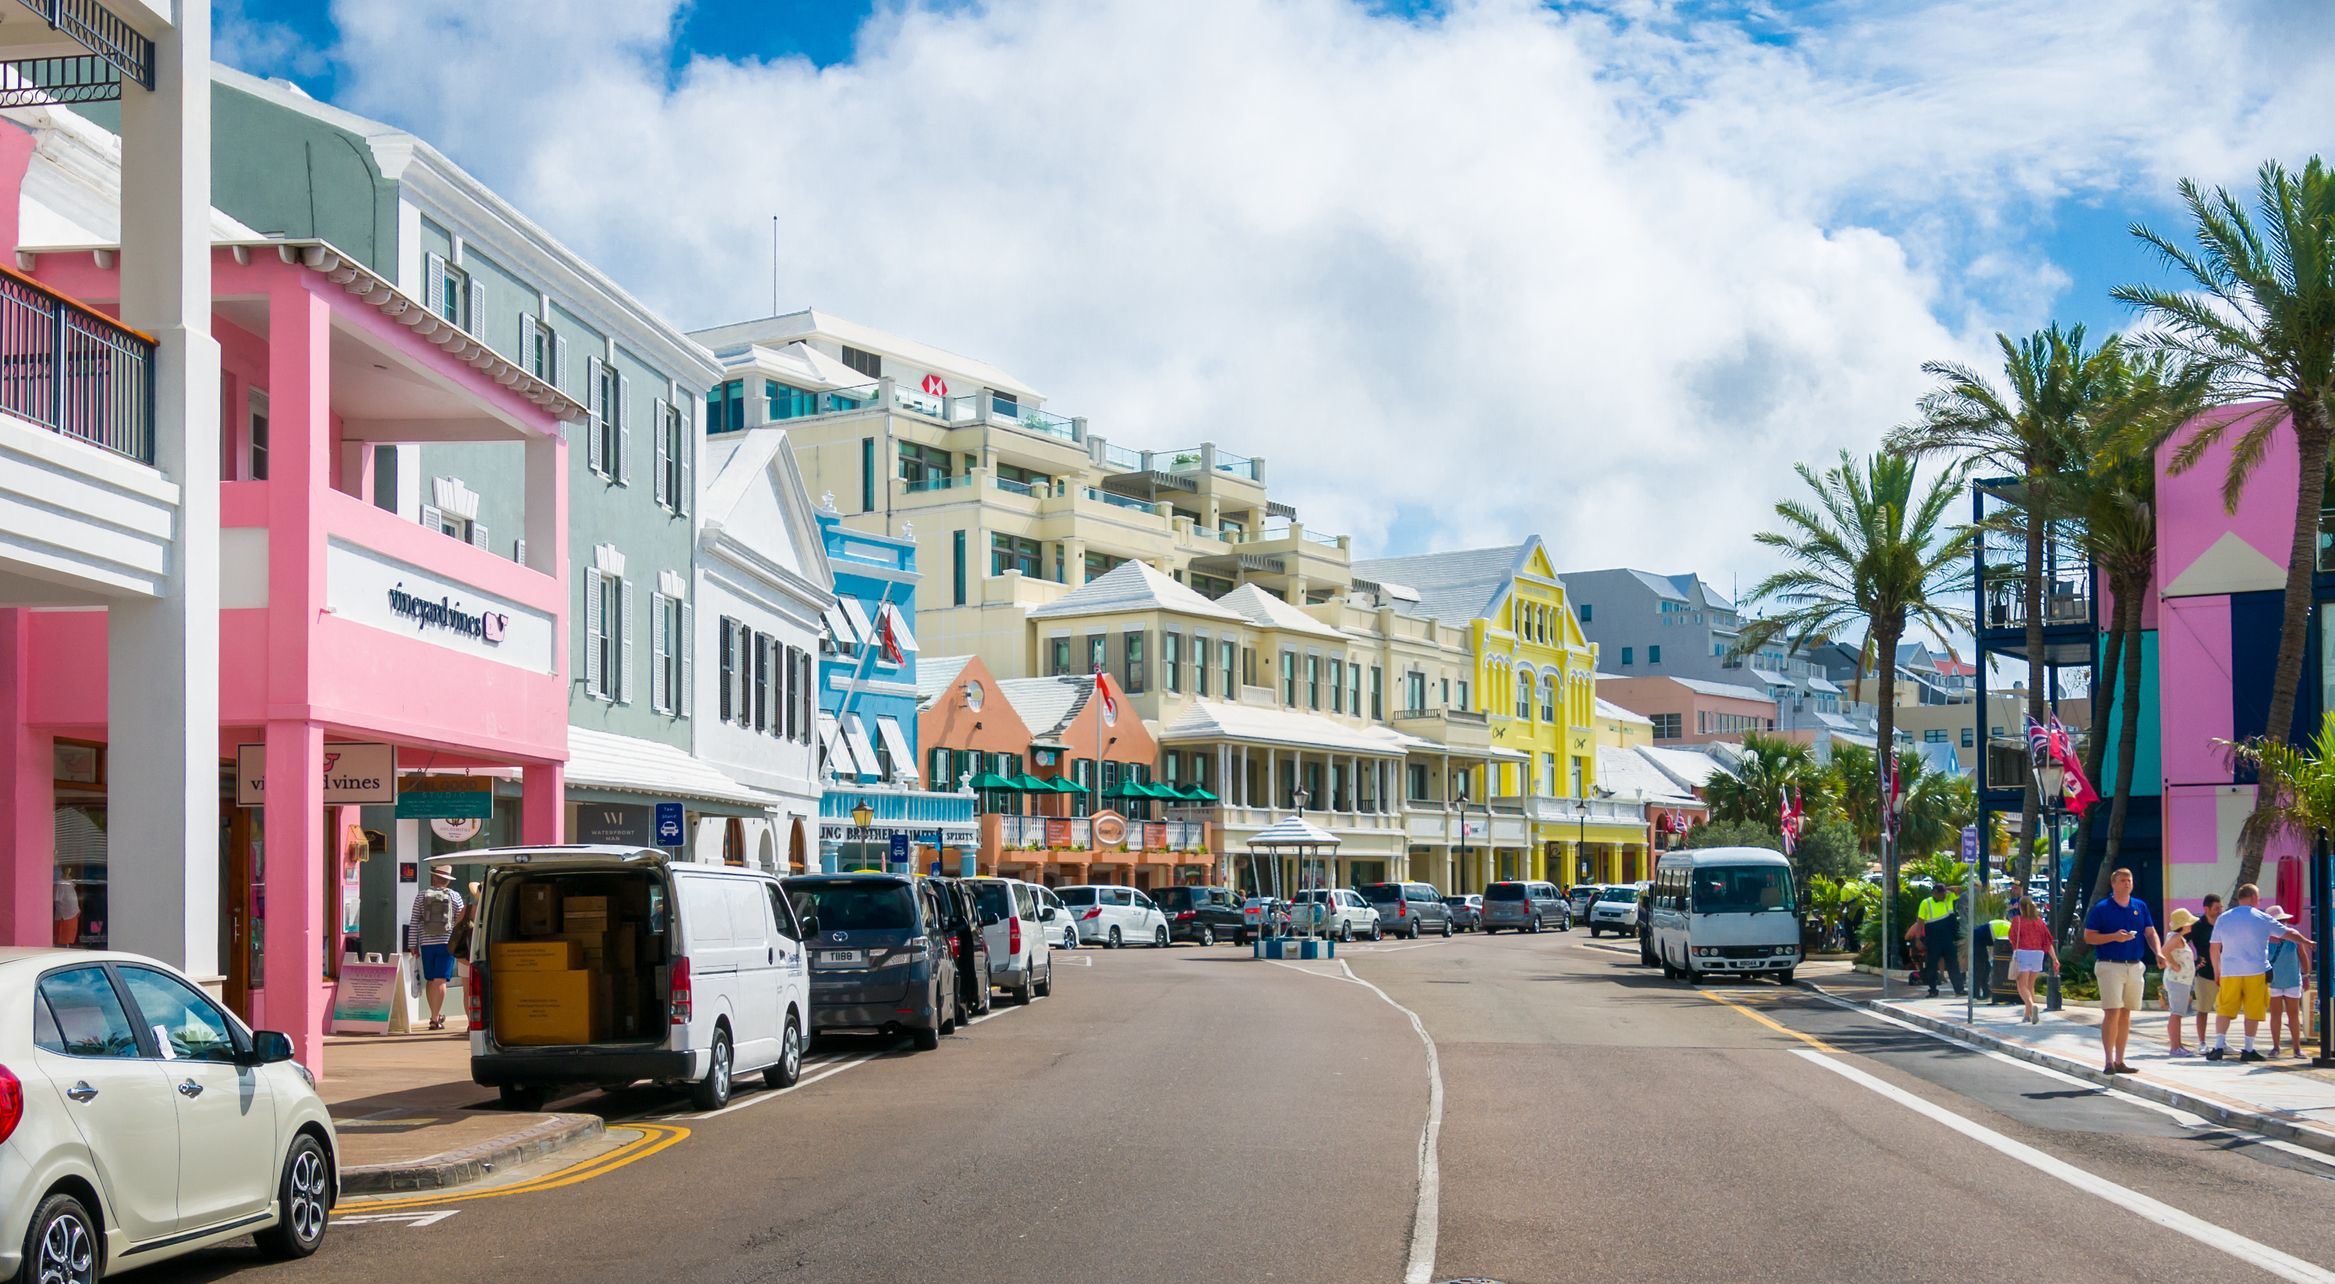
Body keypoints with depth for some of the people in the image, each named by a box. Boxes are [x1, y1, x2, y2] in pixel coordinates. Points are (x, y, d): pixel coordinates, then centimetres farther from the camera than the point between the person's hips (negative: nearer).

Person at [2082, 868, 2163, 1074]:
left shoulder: (2140, 907, 12)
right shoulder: (2101, 908, -2)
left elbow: (2150, 933, 10)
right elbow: (2088, 937, -3)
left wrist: (2158, 953, -8)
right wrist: (2114, 937, -17)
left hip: (2135, 967, 5)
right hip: (2110, 966, -5)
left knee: (2126, 1014, 9)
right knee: (2112, 1012, -13)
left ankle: (2119, 1061, 15)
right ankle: (2108, 1061, -12)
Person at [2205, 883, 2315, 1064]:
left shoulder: (2224, 918, 6)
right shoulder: (2262, 919, 1)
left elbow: (2215, 948, 9)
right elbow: (2288, 933, 11)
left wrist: (2217, 971, 20)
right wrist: (2307, 941, 27)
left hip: (2230, 972, 2)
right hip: (2256, 972, -2)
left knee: (2224, 1010, 4)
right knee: (2253, 1011, 5)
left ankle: (2219, 1047, -5)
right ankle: (2248, 1050, 6)